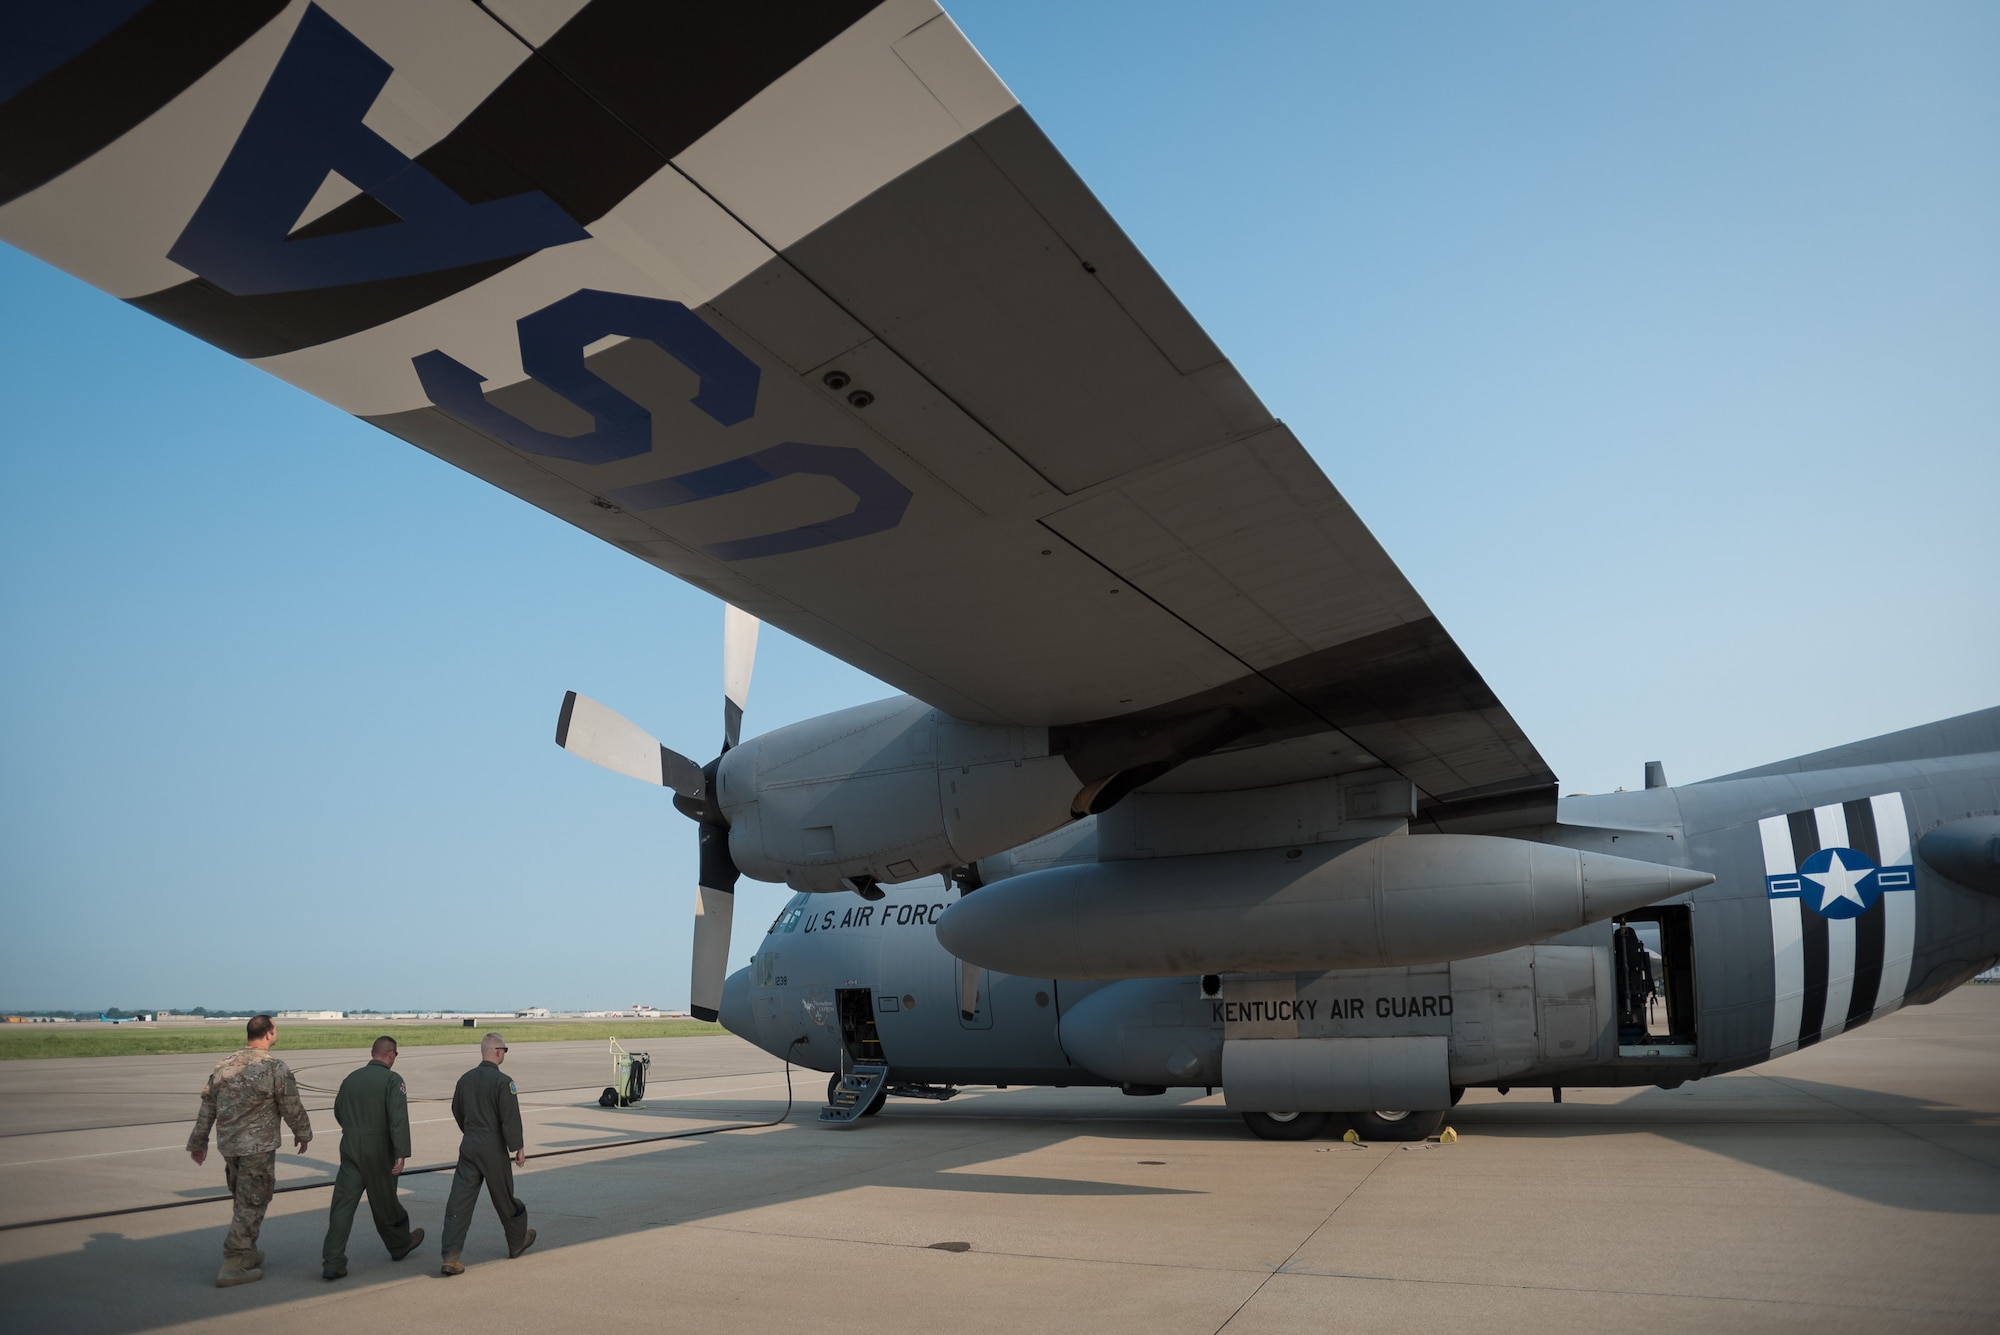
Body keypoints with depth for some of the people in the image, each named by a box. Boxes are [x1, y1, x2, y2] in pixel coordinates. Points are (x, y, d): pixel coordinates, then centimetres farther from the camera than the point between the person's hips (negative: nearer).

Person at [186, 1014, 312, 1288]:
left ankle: (248, 1253, 31)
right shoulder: (276, 1068, -15)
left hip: (228, 1144, 7)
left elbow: (207, 1107, 8)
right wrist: (303, 1133, 10)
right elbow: (292, 1108, -7)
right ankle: (232, 1266, 1)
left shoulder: (223, 1065, 3)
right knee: (252, 1205, 2)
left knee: (244, 1201, 21)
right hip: (258, 1146, -7)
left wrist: (198, 1142, 19)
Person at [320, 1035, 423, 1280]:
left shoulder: (351, 1078, 7)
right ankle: (400, 1244, 33)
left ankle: (332, 1263, -4)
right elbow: (398, 1118, -20)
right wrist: (402, 1154, -22)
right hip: (379, 1150, -4)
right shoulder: (392, 1080, -11)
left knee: (343, 1203, 2)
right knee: (384, 1200, 12)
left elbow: (338, 1112, 20)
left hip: (349, 1147, 4)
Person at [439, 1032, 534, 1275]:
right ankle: (517, 1242, 31)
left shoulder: (465, 1079, 5)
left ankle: (450, 1257, -5)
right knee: (504, 1198, 12)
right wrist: (518, 1148, -9)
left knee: (460, 1201, 3)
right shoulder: (502, 1082, -16)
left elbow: (457, 1112, 18)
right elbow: (510, 1118, -17)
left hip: (469, 1146, 5)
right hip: (493, 1148, -5)